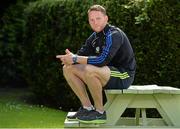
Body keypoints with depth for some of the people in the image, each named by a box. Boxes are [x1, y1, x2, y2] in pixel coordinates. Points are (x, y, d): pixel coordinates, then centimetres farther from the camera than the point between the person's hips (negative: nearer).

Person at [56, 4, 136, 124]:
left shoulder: (114, 35, -19)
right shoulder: (95, 36, 8)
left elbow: (102, 60, -31)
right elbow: (82, 53, 6)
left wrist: (75, 59, -27)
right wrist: (71, 58, -19)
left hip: (123, 75, -9)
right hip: (109, 72, 9)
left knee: (89, 70, -36)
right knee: (68, 69, 2)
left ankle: (100, 112, -20)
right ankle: (87, 107, 3)